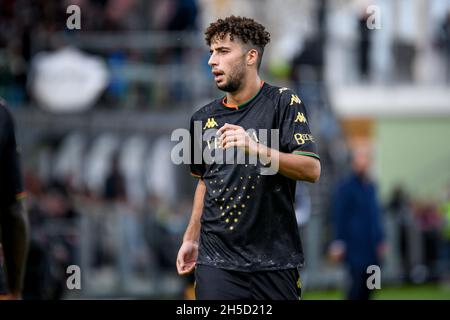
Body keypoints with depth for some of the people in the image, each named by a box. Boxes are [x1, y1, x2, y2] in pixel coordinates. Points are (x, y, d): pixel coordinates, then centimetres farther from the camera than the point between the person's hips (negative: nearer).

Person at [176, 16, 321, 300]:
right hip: (216, 261, 3)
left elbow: (312, 170, -13)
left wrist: (257, 149, -26)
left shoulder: (283, 103, -3)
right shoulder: (204, 118, 11)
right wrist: (191, 238, 20)